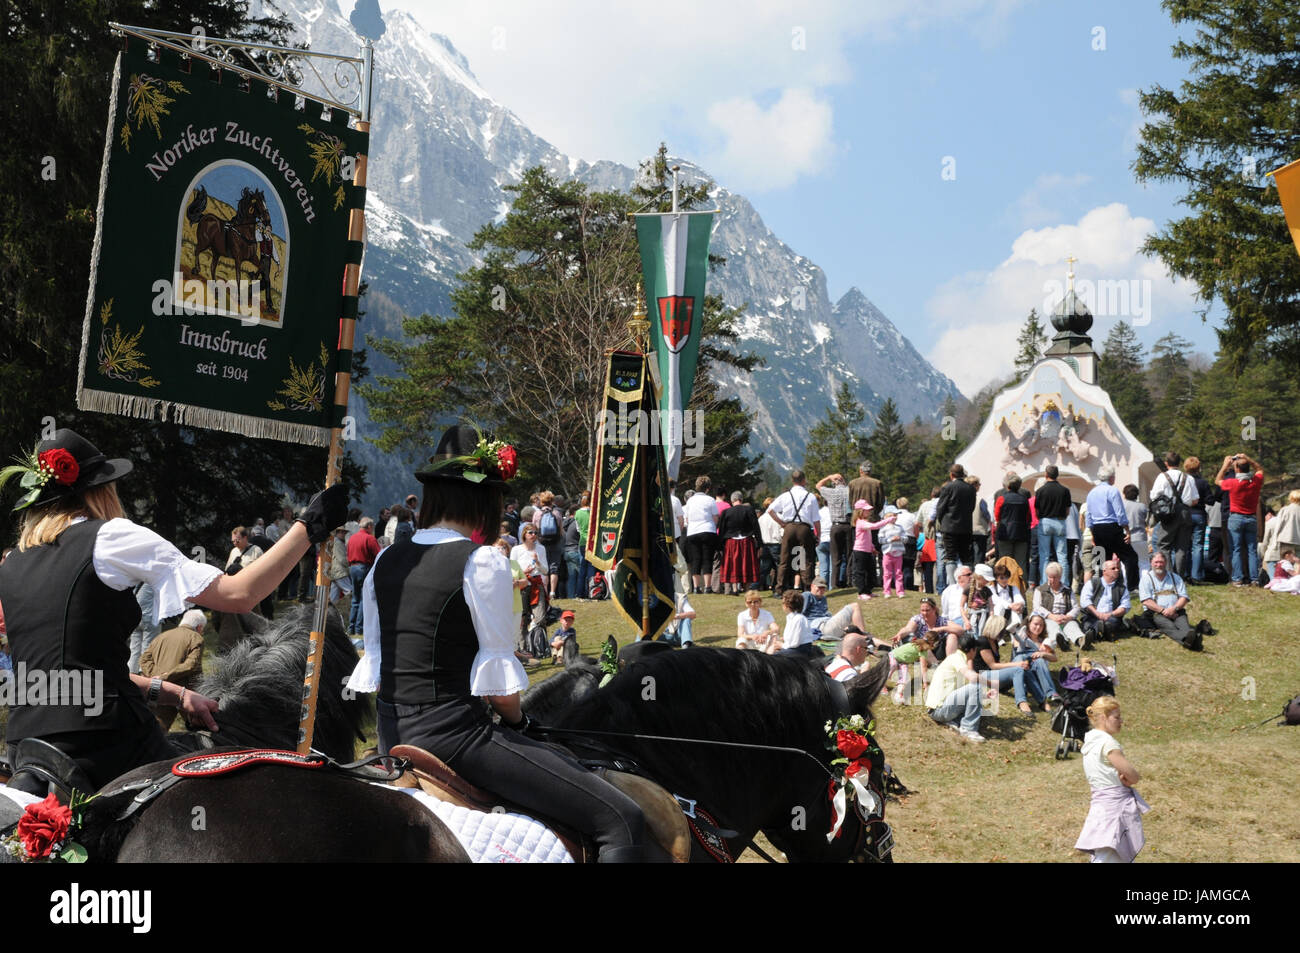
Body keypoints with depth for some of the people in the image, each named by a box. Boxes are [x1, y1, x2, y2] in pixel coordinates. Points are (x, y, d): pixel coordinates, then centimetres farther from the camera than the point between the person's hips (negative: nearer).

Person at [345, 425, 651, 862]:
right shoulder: (482, 561, -11)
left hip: (392, 735, 9)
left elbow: (374, 661, 12)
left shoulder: (386, 561, 9)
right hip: (456, 735, -8)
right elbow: (498, 675, -9)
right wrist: (518, 720, 8)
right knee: (621, 819, -10)